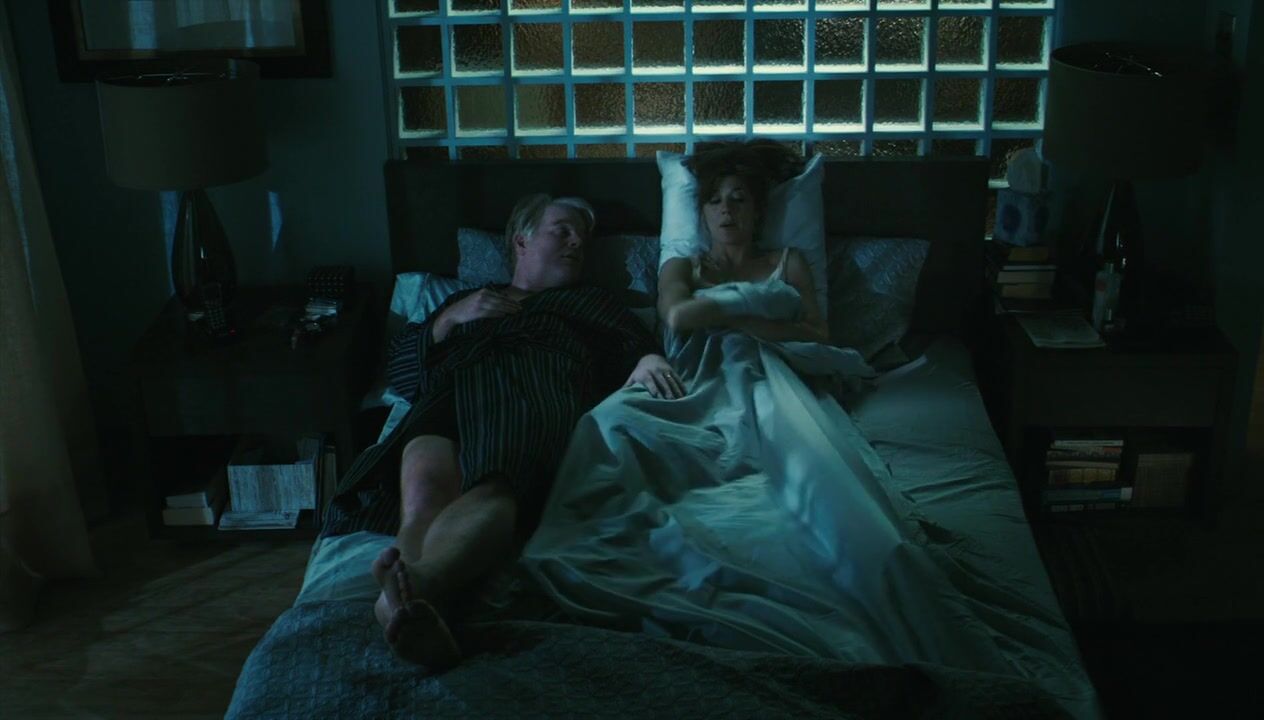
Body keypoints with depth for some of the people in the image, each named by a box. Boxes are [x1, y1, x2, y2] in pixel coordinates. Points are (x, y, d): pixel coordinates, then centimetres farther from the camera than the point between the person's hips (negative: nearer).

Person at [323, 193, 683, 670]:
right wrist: (451, 319, 16)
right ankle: (417, 605, -68)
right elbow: (398, 367, 30)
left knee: (496, 487, -42)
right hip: (453, 397, 2)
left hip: (540, 397, -1)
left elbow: (637, 344, 20)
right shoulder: (469, 300, 43)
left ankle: (420, 582, -73)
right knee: (425, 481, -40)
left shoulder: (591, 303, 42)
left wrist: (649, 360, -4)